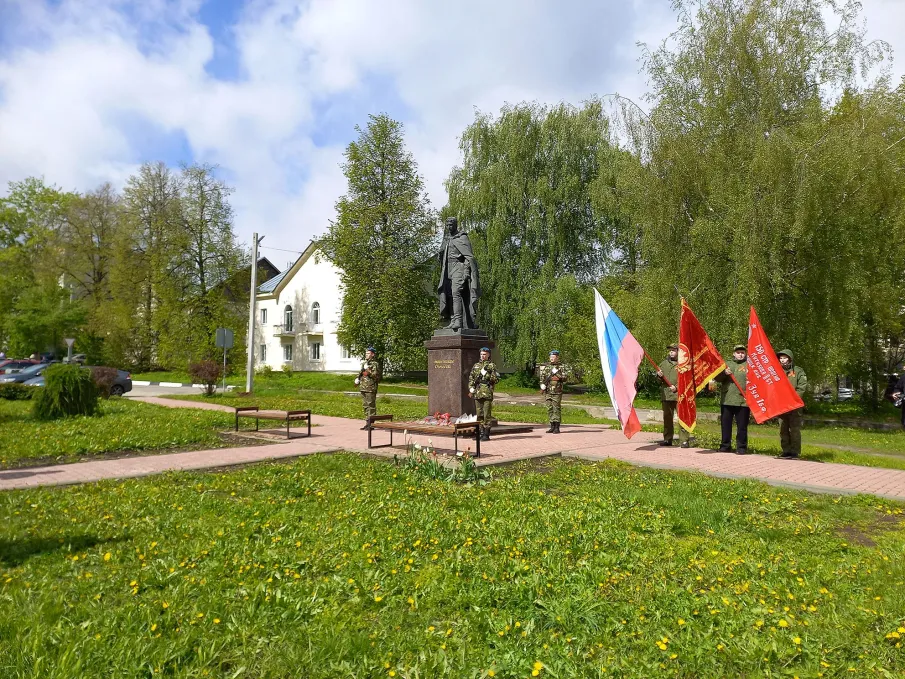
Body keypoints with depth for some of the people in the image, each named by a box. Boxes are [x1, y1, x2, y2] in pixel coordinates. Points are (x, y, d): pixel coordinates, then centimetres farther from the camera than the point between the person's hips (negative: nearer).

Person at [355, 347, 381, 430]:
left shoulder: (375, 364, -8)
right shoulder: (364, 363, 18)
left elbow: (376, 376, -18)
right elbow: (360, 373, 29)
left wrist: (368, 370, -22)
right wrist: (357, 379, 11)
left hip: (371, 389, -9)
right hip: (363, 388, 9)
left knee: (371, 406, -6)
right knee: (365, 406, 12)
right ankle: (367, 423, 19)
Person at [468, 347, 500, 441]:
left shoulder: (492, 366, 2)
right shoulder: (476, 366, 16)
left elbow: (497, 379, -4)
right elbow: (471, 378, 18)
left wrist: (487, 374, -14)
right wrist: (471, 388, 6)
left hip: (487, 394, -5)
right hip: (477, 393, 5)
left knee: (487, 415, -5)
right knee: (479, 415, 10)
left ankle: (486, 434, -2)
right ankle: (481, 432, 18)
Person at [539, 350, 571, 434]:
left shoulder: (561, 366, 1)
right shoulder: (546, 367, 14)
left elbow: (569, 373, -11)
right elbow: (542, 377, 14)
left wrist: (558, 376, -17)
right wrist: (542, 386, 0)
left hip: (557, 392, -5)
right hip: (547, 392, 5)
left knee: (556, 409, -4)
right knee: (550, 409, 6)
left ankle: (557, 427, 0)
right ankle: (552, 427, 14)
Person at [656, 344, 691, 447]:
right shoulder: (664, 362, 15)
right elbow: (660, 376, 22)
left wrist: (677, 387, -15)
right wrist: (659, 374, -1)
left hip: (679, 394, -5)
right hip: (666, 394, 5)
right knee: (667, 417, 11)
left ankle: (684, 440, -4)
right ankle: (667, 439, 20)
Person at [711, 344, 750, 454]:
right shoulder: (727, 364, 16)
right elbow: (717, 378, 9)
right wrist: (724, 373, -11)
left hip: (743, 401, -4)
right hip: (726, 400, 4)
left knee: (742, 426, 1)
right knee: (725, 424, 8)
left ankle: (741, 447, 10)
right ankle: (725, 446, 18)